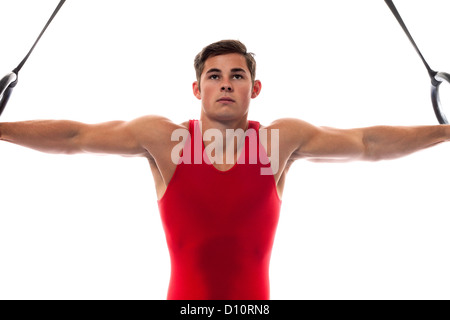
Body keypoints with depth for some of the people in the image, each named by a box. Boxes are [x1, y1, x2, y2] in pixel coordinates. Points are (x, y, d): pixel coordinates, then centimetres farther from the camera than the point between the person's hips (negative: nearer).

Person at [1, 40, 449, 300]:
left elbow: (368, 142, 4)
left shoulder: (281, 140, -1)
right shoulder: (163, 138, -3)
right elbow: (74, 136, 0)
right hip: (184, 295, 0)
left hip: (255, 296, 1)